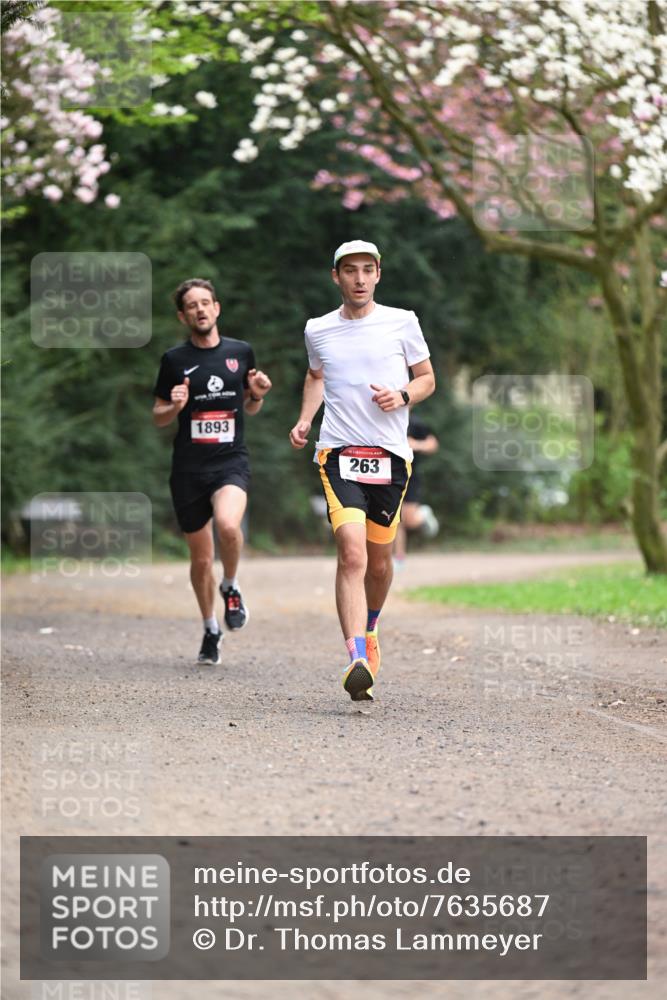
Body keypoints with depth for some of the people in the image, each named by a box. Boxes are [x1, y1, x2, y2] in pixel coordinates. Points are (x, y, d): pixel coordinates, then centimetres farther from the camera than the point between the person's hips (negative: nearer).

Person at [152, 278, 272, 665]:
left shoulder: (241, 352, 7)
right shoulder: (174, 360, 2)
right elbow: (158, 418, 9)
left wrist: (258, 395, -3)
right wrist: (174, 406, -12)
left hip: (231, 461, -1)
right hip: (188, 468, 1)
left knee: (228, 525, -31)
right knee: (201, 557, 7)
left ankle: (231, 586, -1)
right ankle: (211, 629, 29)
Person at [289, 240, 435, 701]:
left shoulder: (402, 322, 4)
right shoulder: (318, 330, 8)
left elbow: (427, 379, 13)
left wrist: (402, 395, -8)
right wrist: (305, 420, 12)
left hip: (391, 455, 1)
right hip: (339, 453, -1)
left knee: (380, 562, 11)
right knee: (352, 553, -20)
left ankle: (368, 629, 42)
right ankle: (358, 660, -28)